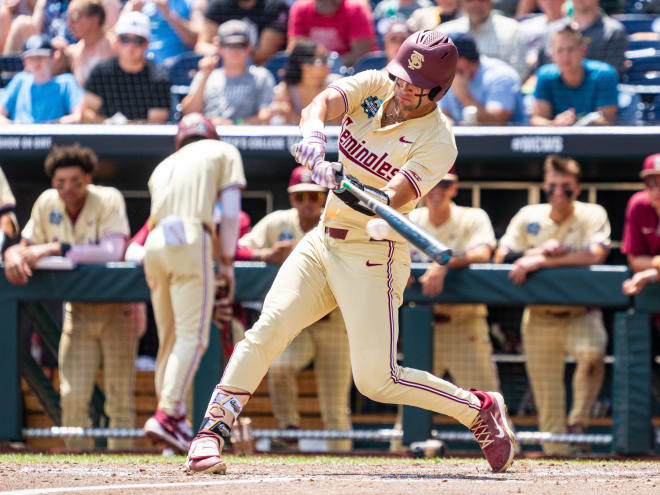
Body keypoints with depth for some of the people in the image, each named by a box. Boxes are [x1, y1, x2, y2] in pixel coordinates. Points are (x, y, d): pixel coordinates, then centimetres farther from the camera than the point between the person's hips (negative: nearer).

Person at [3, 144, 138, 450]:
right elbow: (27, 246, 1)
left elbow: (112, 253, -31)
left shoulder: (109, 200, -17)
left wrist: (57, 248, -34)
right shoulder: (47, 204, -3)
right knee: (72, 395, -6)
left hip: (117, 310, -3)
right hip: (79, 309, 3)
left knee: (120, 399, -2)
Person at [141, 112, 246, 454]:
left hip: (154, 245, 5)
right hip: (189, 240, -5)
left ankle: (174, 419, 9)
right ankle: (166, 414, -24)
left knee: (170, 339, 12)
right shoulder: (223, 152, 18)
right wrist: (227, 263, 7)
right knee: (192, 336, -9)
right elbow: (230, 212, 6)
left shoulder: (163, 167, 31)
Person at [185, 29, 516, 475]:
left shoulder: (438, 142, -15)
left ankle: (481, 410, 10)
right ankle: (211, 432, -10)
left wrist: (345, 187, -47)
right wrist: (314, 137, -41)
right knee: (268, 328, -14)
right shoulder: (375, 86, 0)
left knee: (377, 380, -10)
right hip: (324, 239, 5)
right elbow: (323, 103, -18)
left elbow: (391, 202, -26)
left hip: (373, 255, -5)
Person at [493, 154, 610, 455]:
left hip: (581, 314, -3)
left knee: (591, 351, -34)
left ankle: (578, 420, -14)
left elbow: (595, 255, -23)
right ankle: (556, 453, 17)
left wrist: (539, 260, -25)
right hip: (539, 318, 3)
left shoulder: (593, 216, -4)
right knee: (546, 396, 3)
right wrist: (543, 250, -18)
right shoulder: (528, 217, 5)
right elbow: (502, 257, -3)